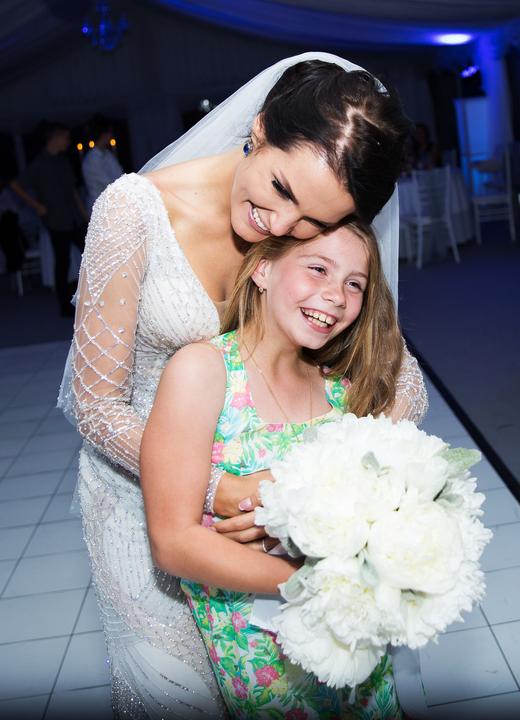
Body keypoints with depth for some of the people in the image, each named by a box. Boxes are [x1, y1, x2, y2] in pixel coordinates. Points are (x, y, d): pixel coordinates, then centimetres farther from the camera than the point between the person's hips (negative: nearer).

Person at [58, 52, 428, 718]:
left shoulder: (319, 238, -16)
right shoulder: (136, 211, -27)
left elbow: (403, 379, -15)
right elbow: (97, 403, -22)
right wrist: (216, 491, -32)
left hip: (243, 473, 3)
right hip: (140, 480, -2)